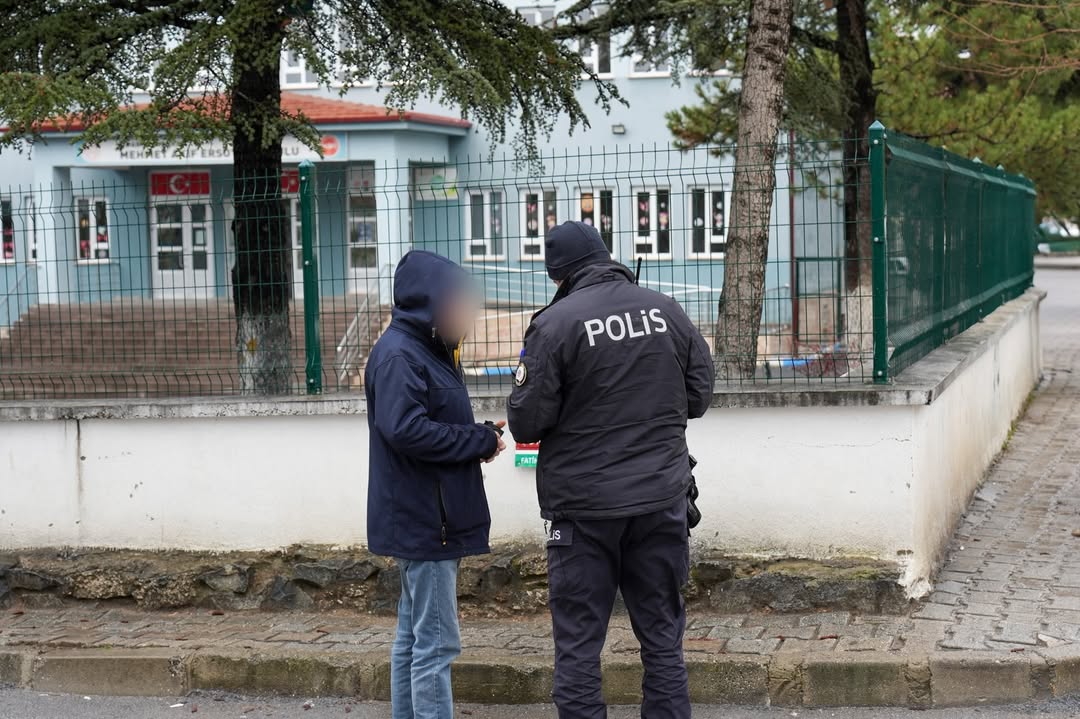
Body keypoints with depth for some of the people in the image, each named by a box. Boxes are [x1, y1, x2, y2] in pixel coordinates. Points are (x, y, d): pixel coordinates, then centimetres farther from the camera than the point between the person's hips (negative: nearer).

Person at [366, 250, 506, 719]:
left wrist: (481, 437, -1)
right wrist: (481, 439, -17)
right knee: (436, 644, -8)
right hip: (425, 521, -10)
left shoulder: (426, 350, 15)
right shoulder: (398, 355, -15)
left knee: (412, 639, 15)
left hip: (424, 522, 10)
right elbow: (404, 429, -27)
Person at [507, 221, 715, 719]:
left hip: (584, 504, -3)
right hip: (662, 497, 4)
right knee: (663, 640, 12)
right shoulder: (667, 311, 1)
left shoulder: (554, 324, -11)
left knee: (578, 645, 5)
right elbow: (699, 396, 9)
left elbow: (526, 423, -10)